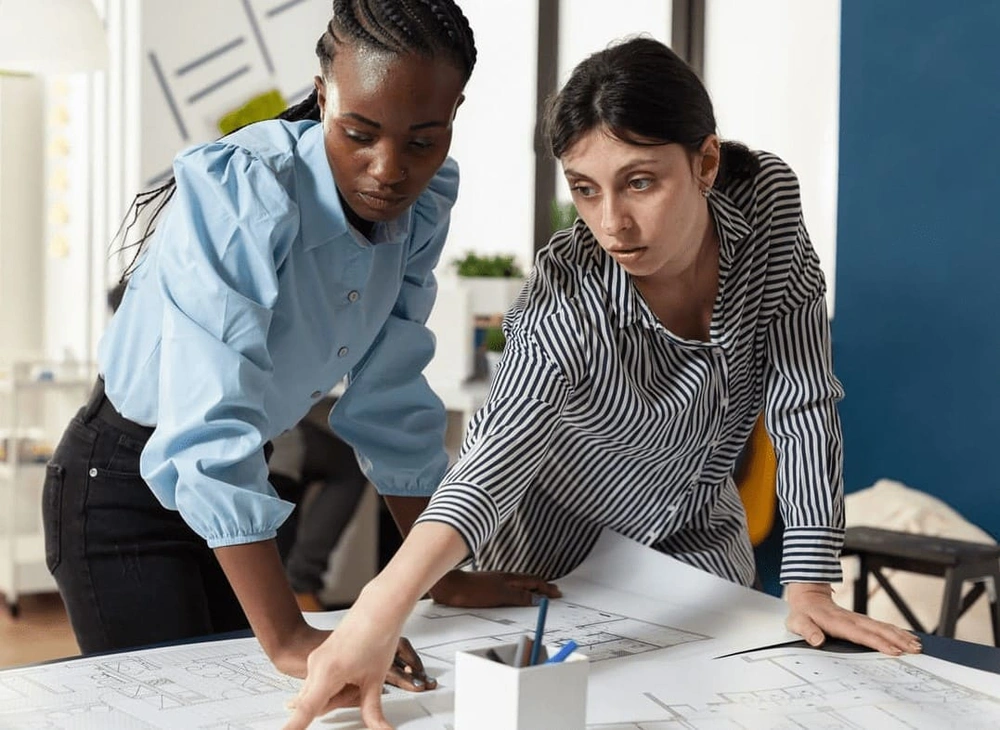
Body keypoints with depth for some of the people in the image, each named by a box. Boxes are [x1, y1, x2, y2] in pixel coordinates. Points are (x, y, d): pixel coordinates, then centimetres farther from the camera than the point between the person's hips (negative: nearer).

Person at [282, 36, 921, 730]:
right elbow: (497, 456, -49)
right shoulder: (566, 301, -34)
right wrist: (384, 604, -66)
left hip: (699, 534, 4)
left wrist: (810, 587, -22)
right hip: (561, 556, -3)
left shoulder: (768, 200, -23)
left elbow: (802, 399, -18)